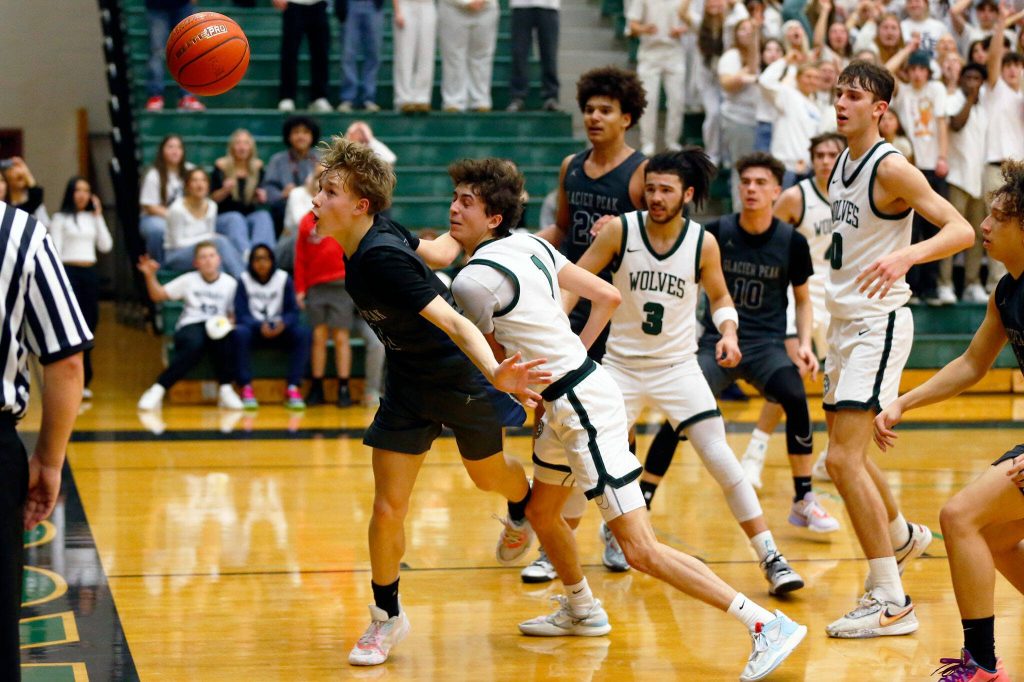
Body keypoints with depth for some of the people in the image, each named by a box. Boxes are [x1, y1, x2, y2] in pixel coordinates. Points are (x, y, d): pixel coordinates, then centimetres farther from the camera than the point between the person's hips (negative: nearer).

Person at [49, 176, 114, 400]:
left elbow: (106, 246, 5)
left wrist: (98, 216, 3)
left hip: (90, 273, 5)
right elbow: (55, 251, -5)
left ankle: (83, 382, 9)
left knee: (89, 326, 4)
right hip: (69, 272, -5)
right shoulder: (60, 218, -1)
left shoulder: (93, 218, 14)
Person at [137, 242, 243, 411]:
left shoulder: (229, 283, 10)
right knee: (195, 344, -39)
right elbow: (157, 295, 10)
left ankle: (225, 389, -27)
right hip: (190, 327, -1)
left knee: (227, 335, -38)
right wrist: (150, 276, -7)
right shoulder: (188, 280, 10)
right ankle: (157, 390, -35)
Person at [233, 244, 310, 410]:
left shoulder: (284, 278, 0)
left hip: (279, 329, 1)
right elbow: (241, 315, -8)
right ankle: (246, 388, -32)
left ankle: (292, 388, -28)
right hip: (254, 329, -1)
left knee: (303, 333, -28)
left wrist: (283, 324, -25)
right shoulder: (244, 280, -3)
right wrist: (260, 326, -27)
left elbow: (293, 311, -2)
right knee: (240, 333, -36)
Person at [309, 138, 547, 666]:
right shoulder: (373, 234, -12)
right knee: (388, 508, 0)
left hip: (462, 379, -6)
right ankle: (386, 616, 17)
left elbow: (453, 323, -41)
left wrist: (495, 374, -55)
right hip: (409, 382, 6)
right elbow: (436, 253, 5)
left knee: (489, 475, 22)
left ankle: (522, 512, 58)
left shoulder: (382, 260, -34)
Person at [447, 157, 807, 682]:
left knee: (640, 550, -10)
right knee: (541, 512, 27)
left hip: (580, 406, -10)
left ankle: (766, 624, -10)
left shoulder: (472, 279, -16)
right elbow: (607, 295, 12)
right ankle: (581, 611, 48)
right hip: (580, 385, 10)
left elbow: (493, 359, -2)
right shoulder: (530, 245, 8)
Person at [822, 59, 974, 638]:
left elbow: (962, 229, -22)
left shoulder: (891, 167, -15)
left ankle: (890, 600, -12)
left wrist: (906, 255, -39)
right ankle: (904, 536, 45)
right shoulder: (842, 164, 12)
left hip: (879, 323, -9)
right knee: (846, 456, 20)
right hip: (846, 323, 9)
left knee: (844, 459, -16)